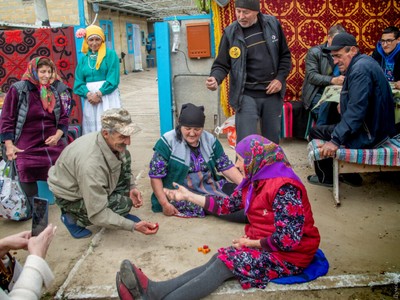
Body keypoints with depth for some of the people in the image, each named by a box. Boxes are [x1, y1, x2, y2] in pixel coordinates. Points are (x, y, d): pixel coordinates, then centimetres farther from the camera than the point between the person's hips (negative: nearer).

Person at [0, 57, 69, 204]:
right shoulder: (18, 90, -2)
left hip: (53, 145, 4)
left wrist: (58, 135, -3)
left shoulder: (54, 92, 13)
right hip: (27, 149, -4)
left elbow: (64, 118, 17)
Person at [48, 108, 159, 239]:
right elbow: (97, 215, -33)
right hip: (71, 197, -7)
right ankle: (73, 218, -2)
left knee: (124, 157, -6)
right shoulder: (91, 164, -40)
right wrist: (133, 226, -34)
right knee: (123, 204, -23)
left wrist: (131, 188, -10)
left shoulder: (112, 142, -17)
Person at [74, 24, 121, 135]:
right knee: (91, 127, 3)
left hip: (107, 97, -4)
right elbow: (78, 82, 7)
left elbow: (113, 79, -8)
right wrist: (88, 94, -12)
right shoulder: (83, 58, 12)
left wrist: (98, 93, -15)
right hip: (90, 98, 4)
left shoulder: (110, 54, 1)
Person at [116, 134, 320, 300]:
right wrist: (189, 196, 7)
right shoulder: (255, 179, 6)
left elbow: (288, 240, -26)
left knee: (226, 261, -24)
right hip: (263, 244, 7)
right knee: (218, 262, -18)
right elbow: (228, 204, 8)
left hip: (289, 255, -7)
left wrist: (250, 242, -13)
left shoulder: (284, 188, -23)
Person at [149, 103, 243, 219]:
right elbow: (155, 175, -9)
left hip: (209, 187, 5)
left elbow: (226, 166, 5)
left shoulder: (210, 140, 6)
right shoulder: (168, 142, -8)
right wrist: (165, 204, -17)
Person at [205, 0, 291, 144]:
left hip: (273, 94, 3)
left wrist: (280, 78, -5)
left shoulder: (273, 24, -1)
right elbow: (222, 64, -3)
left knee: (272, 140, 16)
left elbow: (285, 55, 8)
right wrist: (215, 79, -24)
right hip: (246, 95, -2)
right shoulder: (230, 33, -7)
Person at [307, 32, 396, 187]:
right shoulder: (363, 62, 10)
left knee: (316, 133, 0)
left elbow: (356, 110, -29)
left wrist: (335, 140, -28)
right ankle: (349, 175, 28)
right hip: (375, 126, 10)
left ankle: (326, 177, 18)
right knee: (329, 127, 26)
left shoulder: (360, 68, -23)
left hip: (369, 134, -10)